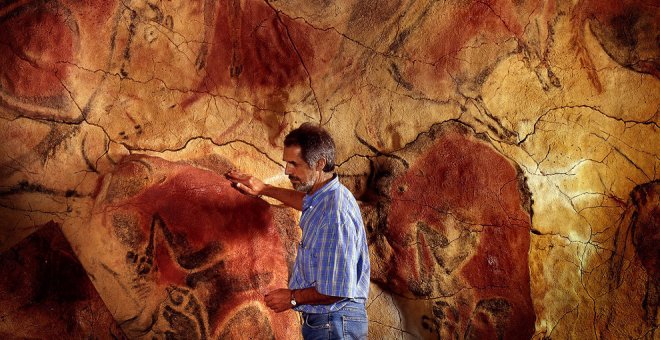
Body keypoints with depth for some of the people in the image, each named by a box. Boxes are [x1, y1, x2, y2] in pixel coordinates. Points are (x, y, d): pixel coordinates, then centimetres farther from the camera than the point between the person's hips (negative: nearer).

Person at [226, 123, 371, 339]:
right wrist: (263, 189, 31)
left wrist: (293, 297, -14)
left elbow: (339, 289, -27)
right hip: (322, 319, 10)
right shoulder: (325, 196, 5)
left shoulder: (335, 216, -27)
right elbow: (306, 201, 34)